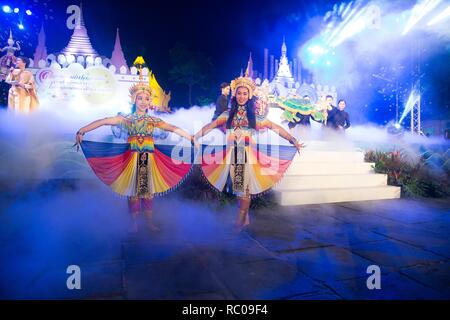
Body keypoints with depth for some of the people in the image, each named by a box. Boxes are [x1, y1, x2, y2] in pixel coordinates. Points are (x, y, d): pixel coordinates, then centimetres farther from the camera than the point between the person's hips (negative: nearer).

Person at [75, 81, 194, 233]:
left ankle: (149, 222, 19)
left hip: (149, 159, 1)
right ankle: (134, 222, 19)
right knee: (133, 190, 5)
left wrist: (192, 138, -3)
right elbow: (103, 121, -7)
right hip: (133, 158, -1)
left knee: (148, 189, 7)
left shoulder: (153, 120, 6)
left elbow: (173, 128, 2)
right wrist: (82, 131, -17)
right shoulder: (126, 118, 1)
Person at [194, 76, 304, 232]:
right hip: (233, 154, 2)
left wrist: (293, 140, -6)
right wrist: (196, 136, -6)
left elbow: (275, 127, 0)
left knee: (244, 186, -2)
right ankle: (245, 218, 17)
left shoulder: (255, 115, 4)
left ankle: (240, 221, 7)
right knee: (237, 187, 5)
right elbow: (211, 125, 5)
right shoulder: (228, 114, 10)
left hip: (248, 155, -2)